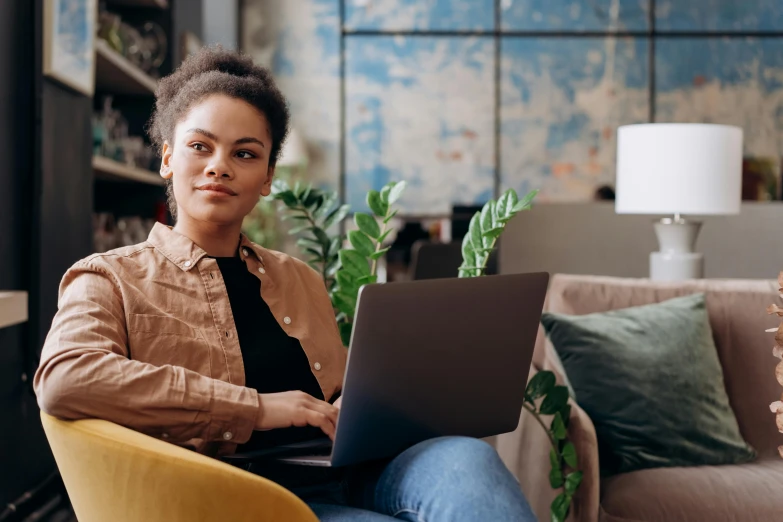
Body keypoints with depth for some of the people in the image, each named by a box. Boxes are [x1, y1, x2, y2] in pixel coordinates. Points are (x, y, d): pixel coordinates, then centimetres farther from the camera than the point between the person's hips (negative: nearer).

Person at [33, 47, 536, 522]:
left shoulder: (301, 280, 24)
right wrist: (255, 407, -15)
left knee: (464, 456, -28)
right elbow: (63, 380, -14)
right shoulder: (111, 279, 7)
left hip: (342, 477, 6)